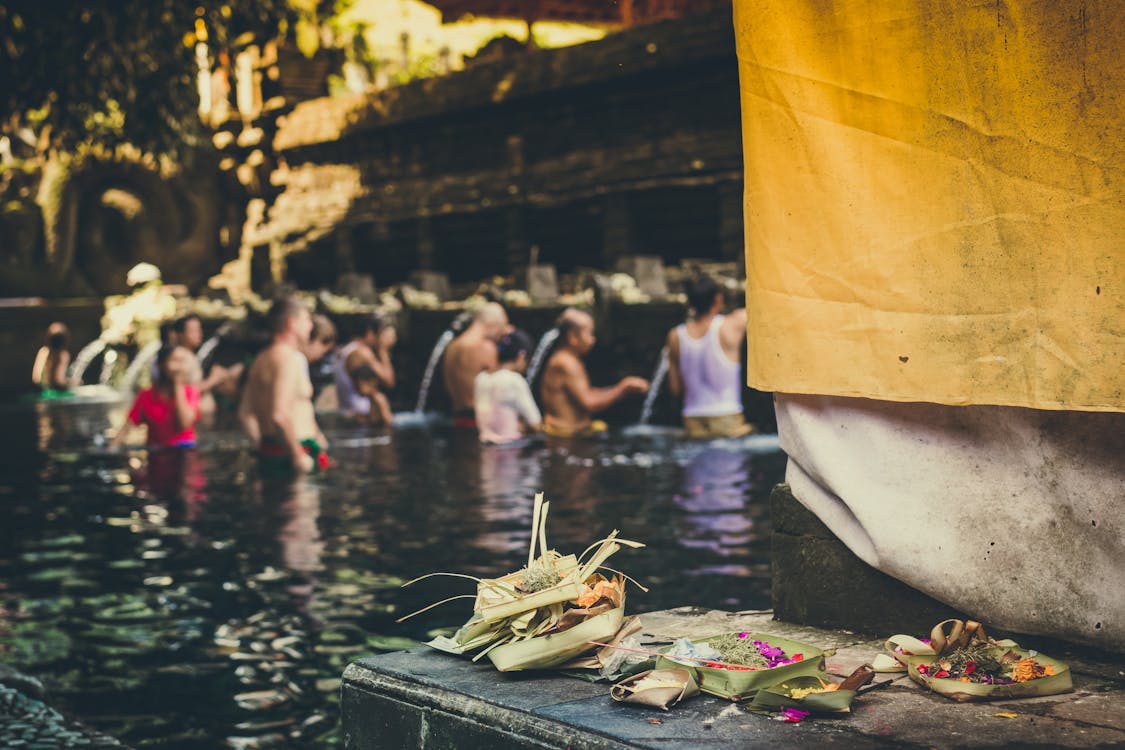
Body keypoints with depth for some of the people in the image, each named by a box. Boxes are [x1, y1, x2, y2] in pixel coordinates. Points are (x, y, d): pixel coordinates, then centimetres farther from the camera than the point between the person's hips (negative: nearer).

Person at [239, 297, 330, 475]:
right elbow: (279, 415, -26)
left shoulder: (260, 360, 15)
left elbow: (245, 414, 17)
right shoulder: (290, 359, -15)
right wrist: (298, 456, -20)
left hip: (268, 453, 10)